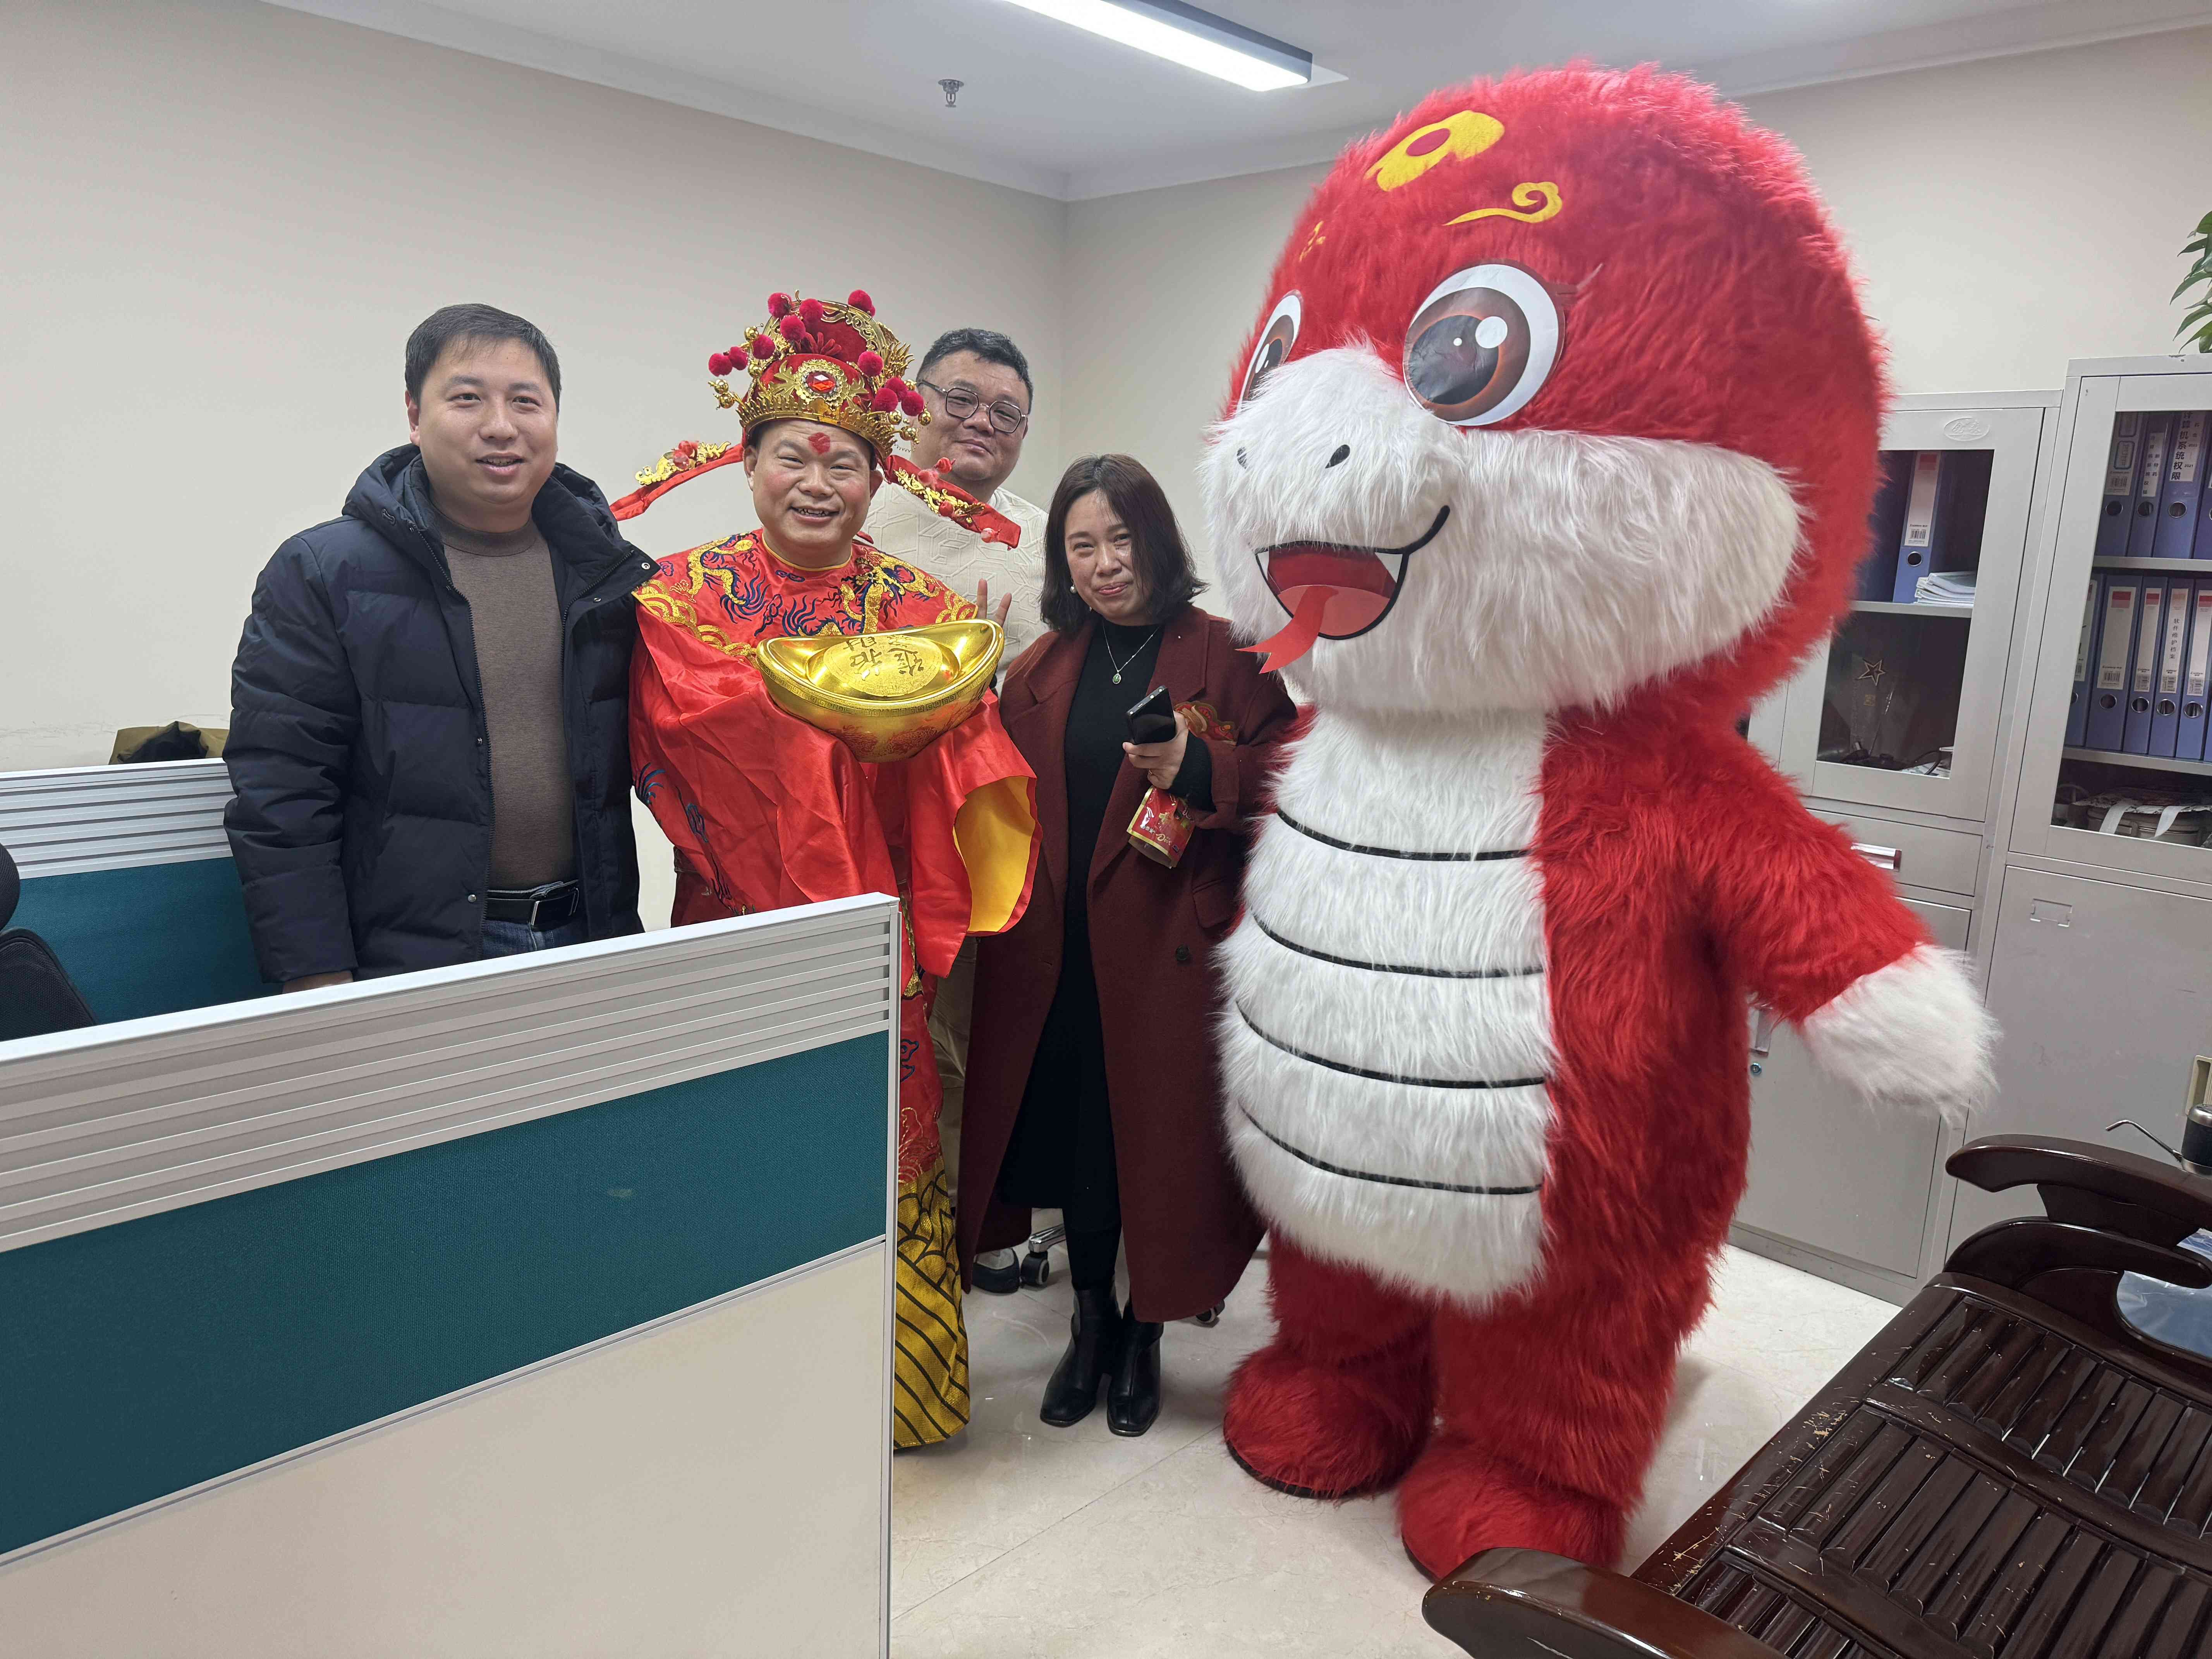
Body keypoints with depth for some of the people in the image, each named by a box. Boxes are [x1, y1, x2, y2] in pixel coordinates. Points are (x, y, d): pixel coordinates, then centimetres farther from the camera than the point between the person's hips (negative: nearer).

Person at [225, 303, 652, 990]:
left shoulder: (609, 572, 7)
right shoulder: (322, 575, -3)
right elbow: (280, 799, -6)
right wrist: (318, 985, -12)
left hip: (588, 940, 3)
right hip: (409, 967, -3)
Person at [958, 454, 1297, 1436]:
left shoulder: (1225, 656, -2)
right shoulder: (1041, 670, 11)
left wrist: (1198, 768, -21)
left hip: (1170, 951, -4)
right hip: (1058, 954, 4)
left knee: (1159, 1141, 5)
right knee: (1071, 1135, 12)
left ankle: (1143, 1338, 28)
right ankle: (1089, 1325, 33)